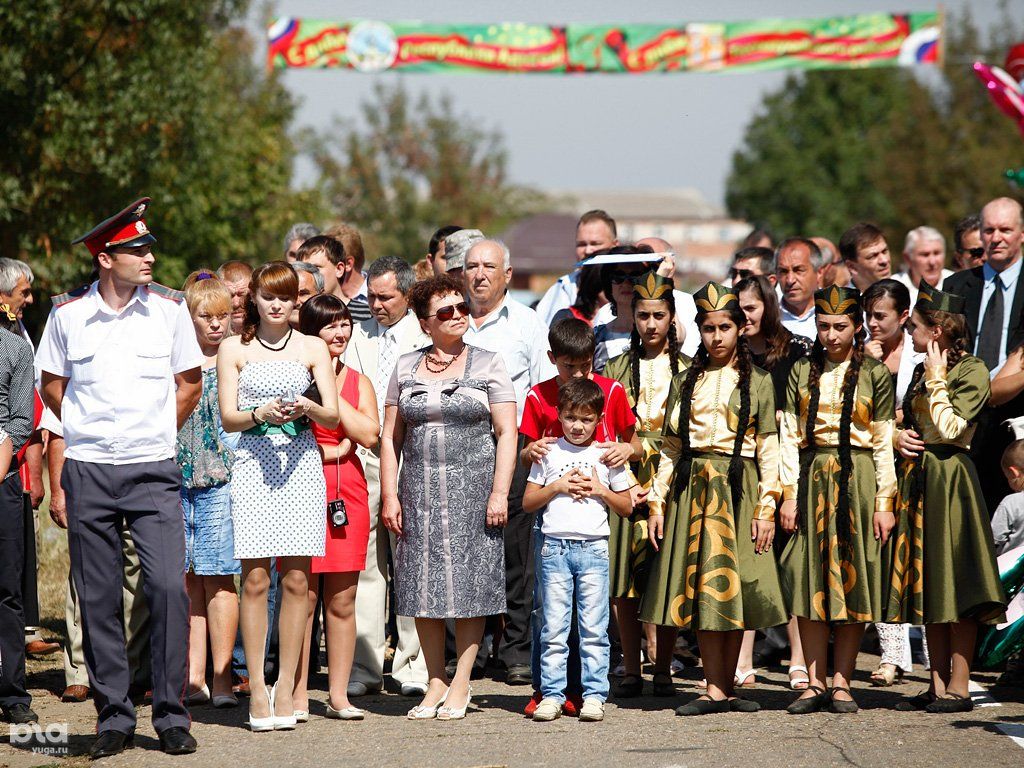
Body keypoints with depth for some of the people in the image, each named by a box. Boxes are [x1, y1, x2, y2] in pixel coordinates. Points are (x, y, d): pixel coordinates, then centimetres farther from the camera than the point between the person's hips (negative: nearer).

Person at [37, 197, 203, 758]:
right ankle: (113, 717, 12)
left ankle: (171, 715, -2)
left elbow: (190, 383, 12)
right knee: (98, 598, 3)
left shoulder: (169, 308, 2)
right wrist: (88, 434, 10)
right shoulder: (68, 313, 1)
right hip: (88, 471, 1)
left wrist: (157, 435, 9)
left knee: (168, 587, -11)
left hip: (154, 470, -1)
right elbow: (52, 384, 15)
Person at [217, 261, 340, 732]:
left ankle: (286, 686, 3)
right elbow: (227, 417, 3)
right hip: (253, 462, -1)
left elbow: (333, 416, 6)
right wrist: (261, 414, -16)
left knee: (296, 579, -2)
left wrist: (306, 409, -15)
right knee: (255, 578, -6)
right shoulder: (235, 349, 9)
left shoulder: (312, 348, 12)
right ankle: (257, 688, -3)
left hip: (301, 464, 1)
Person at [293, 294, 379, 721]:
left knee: (342, 602, 5)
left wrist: (331, 393, -4)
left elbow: (369, 434, -1)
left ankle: (338, 695, 11)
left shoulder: (358, 381, 13)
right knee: (302, 598, -3)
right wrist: (327, 450, -11)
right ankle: (298, 697, 2)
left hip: (347, 493, 4)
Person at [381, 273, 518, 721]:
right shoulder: (406, 369, 11)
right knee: (423, 586, 2)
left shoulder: (488, 365, 4)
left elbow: (507, 433, 0)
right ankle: (435, 683, 11)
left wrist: (499, 492, -10)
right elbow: (390, 437, 11)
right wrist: (390, 495, 2)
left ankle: (460, 684, 4)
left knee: (469, 585, -3)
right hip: (419, 491, 3)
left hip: (473, 491, -3)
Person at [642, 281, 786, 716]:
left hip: (737, 489, -2)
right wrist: (657, 503, 4)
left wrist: (766, 507, -6)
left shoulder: (757, 383, 6)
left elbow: (769, 451, 2)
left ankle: (725, 688, 3)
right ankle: (716, 689, -3)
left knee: (732, 583, -3)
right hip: (691, 487, 2)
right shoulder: (685, 383, 13)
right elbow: (670, 448, 12)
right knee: (701, 585, -4)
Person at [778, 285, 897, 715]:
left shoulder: (875, 375, 3)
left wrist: (884, 503, -3)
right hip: (811, 480, 2)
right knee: (810, 579, 0)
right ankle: (815, 683, 4)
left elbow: (883, 444, 2)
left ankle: (842, 683, 4)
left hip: (857, 480, -2)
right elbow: (790, 437, 6)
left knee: (852, 578, -1)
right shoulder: (802, 372, 8)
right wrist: (790, 495, -1)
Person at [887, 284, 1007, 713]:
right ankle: (938, 685, 12)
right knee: (928, 589, 8)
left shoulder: (972, 371, -8)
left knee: (956, 588, -7)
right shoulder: (922, 372, 16)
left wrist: (937, 380, -11)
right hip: (917, 479, 9)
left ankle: (959, 687, -5)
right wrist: (900, 438, 5)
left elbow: (951, 427, -17)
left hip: (949, 479, -9)